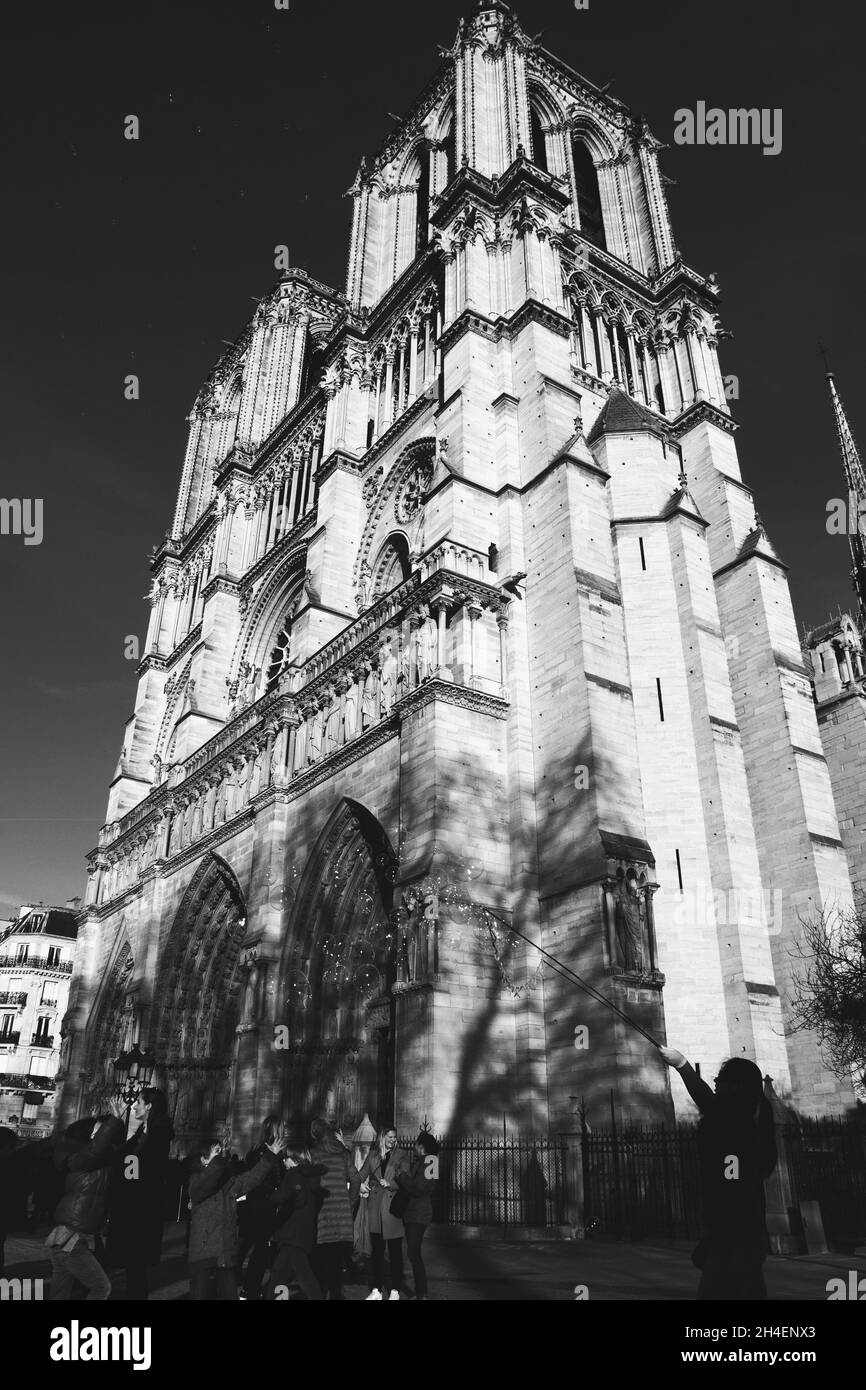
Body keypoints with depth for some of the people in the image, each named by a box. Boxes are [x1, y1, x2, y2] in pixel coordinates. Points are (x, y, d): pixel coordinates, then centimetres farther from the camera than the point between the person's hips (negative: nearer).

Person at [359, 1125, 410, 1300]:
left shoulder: (401, 1156, 1)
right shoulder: (372, 1155, 9)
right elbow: (362, 1174, 9)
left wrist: (390, 1184, -20)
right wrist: (360, 1184, -12)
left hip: (393, 1206, -3)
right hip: (375, 1206, 3)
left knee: (395, 1250, 2)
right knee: (376, 1249, 8)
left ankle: (395, 1291, 10)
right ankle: (376, 1290, 17)